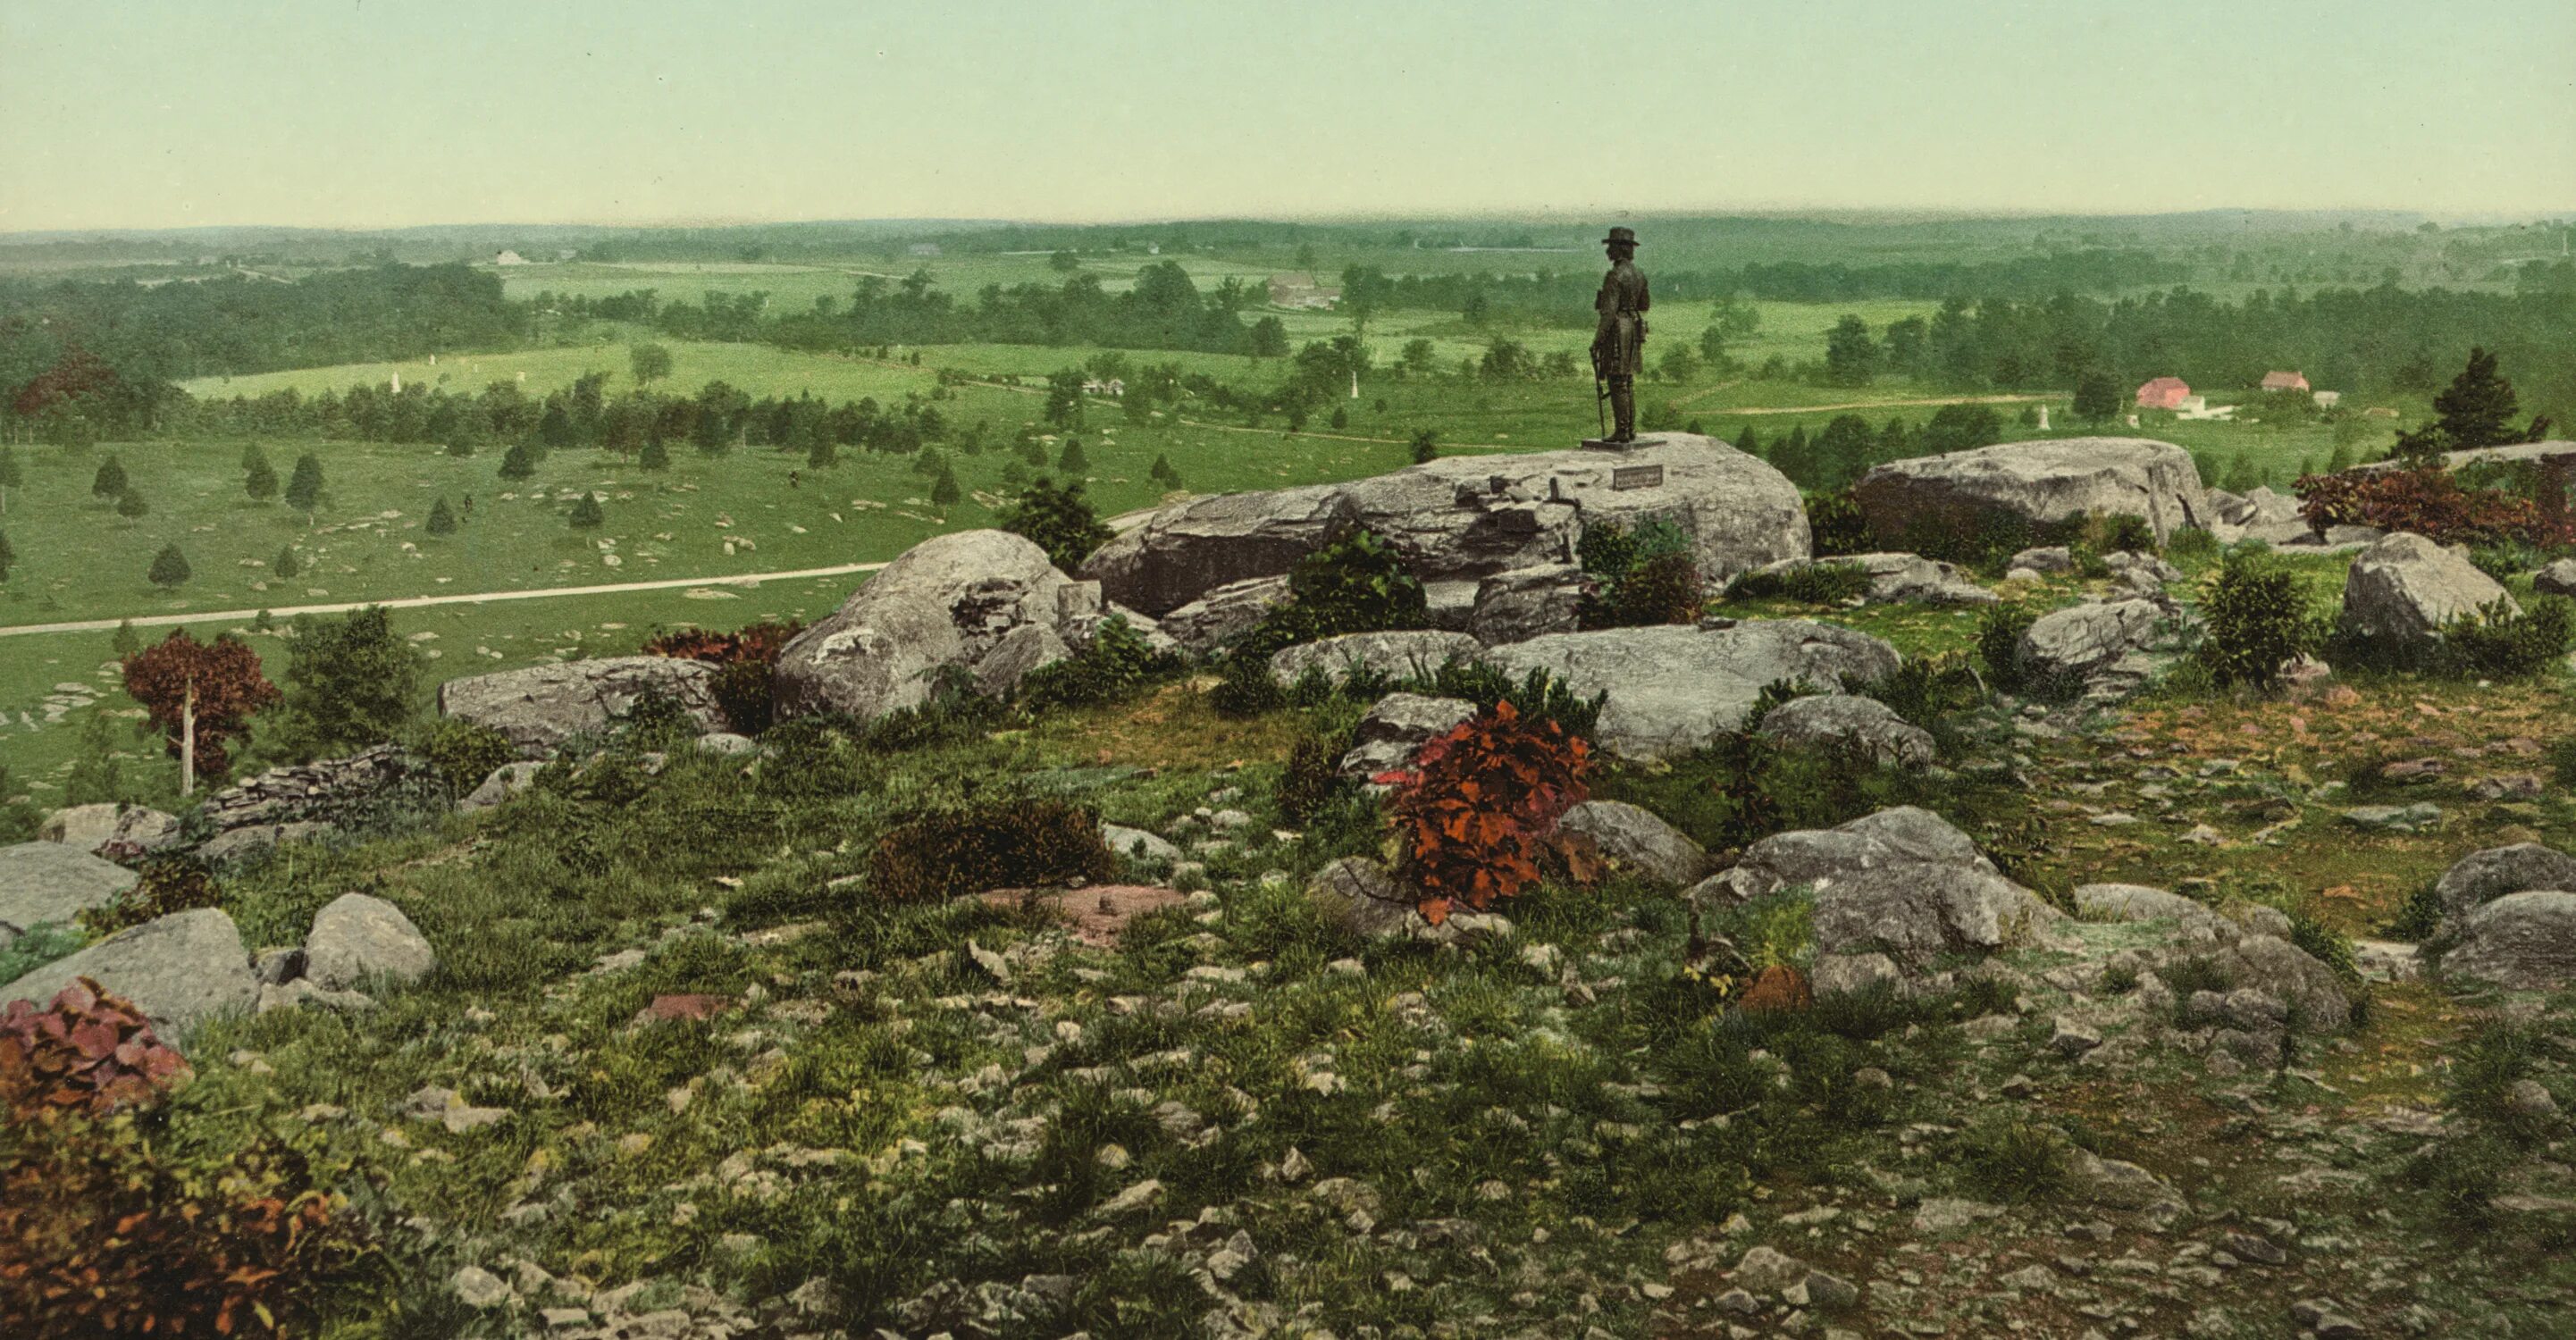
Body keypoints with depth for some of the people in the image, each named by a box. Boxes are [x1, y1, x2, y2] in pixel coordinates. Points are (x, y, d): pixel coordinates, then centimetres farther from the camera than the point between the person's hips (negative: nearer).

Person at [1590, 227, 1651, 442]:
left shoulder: (1614, 276, -18)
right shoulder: (1639, 274, 9)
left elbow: (1609, 312, -22)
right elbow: (1644, 306, 20)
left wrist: (1597, 339, -19)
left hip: (1616, 330, -8)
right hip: (1633, 328, 8)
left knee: (1617, 382, -5)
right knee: (1628, 380, 14)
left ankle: (1621, 431, -4)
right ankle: (1630, 429, 16)